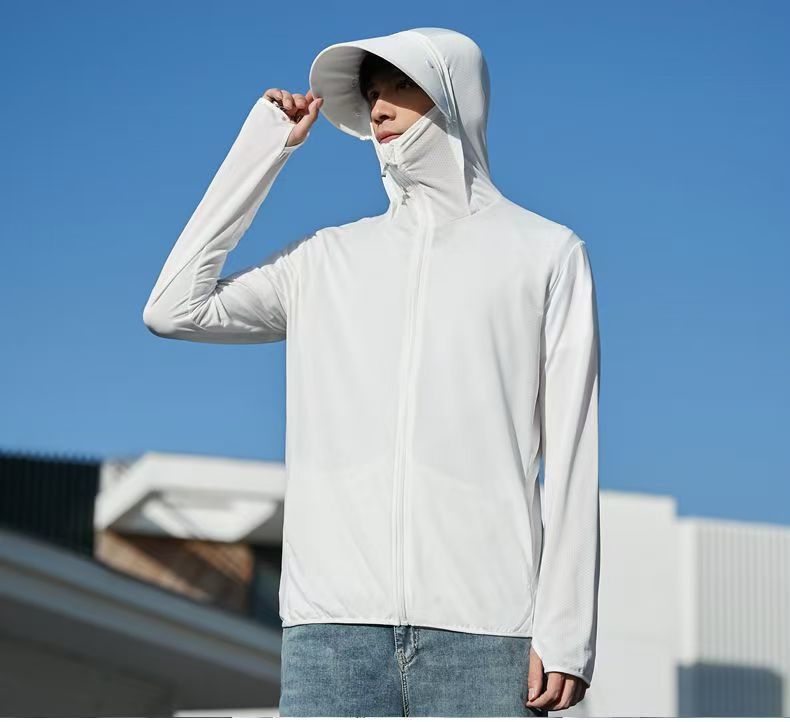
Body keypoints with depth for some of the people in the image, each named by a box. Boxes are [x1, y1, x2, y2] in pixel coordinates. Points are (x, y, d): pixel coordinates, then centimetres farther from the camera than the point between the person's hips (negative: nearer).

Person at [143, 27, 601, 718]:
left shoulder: (546, 254, 9)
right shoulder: (325, 259, 19)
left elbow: (572, 458, 4)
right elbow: (175, 309, 8)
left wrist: (567, 631, -5)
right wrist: (260, 150, 12)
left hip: (484, 630, -2)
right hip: (333, 621, 2)